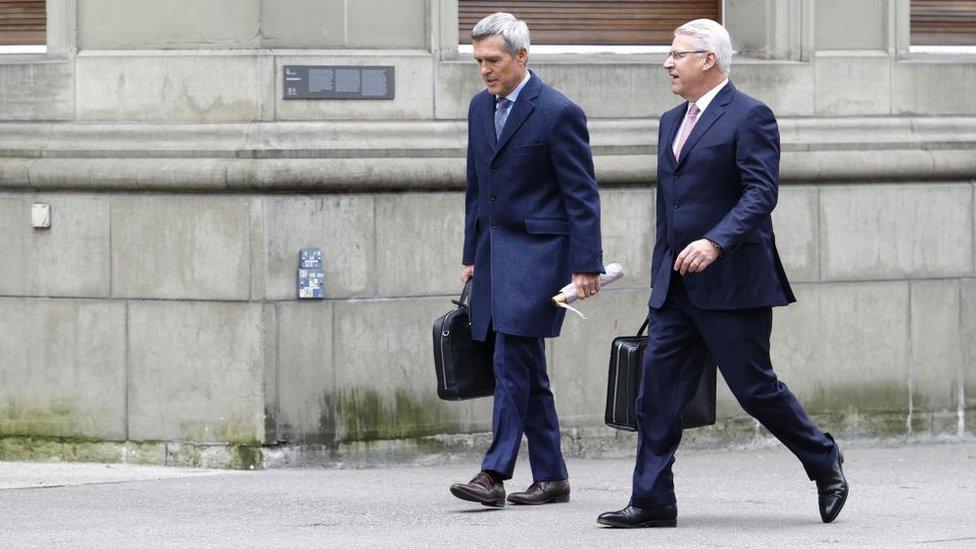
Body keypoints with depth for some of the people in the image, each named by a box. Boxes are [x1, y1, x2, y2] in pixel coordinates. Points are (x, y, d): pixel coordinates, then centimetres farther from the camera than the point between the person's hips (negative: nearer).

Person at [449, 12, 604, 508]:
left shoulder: (558, 113, -10)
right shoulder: (481, 108, 13)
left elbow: (582, 195, -10)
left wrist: (586, 265, -14)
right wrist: (471, 255, 20)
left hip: (537, 252, -8)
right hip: (494, 252, 8)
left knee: (512, 361, -14)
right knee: (525, 369, 8)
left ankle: (494, 473, -17)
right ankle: (550, 477, 12)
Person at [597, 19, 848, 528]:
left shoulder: (749, 117, -8)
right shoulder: (672, 122, 17)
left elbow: (761, 192, -18)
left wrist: (715, 242, -30)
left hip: (732, 283, -7)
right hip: (676, 289, 8)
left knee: (755, 387, -1)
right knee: (657, 391, 0)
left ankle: (824, 462, 19)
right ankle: (652, 501, 2)